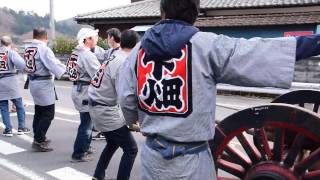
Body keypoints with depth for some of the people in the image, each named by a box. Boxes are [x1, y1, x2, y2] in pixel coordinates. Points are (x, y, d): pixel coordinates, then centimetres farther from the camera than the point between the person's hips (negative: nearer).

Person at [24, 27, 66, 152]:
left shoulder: (28, 49, 9)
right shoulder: (44, 49, -17)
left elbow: (27, 66, 11)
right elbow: (54, 64, -24)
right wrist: (68, 72, -23)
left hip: (33, 82, 9)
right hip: (44, 84, -9)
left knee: (39, 112, 19)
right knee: (48, 114, -3)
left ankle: (38, 138, 30)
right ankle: (38, 141, -1)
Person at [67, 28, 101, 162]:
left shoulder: (76, 52, 11)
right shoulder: (88, 55, -18)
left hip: (78, 89, 10)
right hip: (85, 92, -10)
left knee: (87, 121, 21)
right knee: (86, 123, -1)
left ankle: (84, 148, 34)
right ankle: (78, 154, 6)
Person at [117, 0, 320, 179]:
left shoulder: (138, 50, 1)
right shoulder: (207, 45, -12)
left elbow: (126, 101, 3)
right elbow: (260, 52, -14)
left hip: (151, 154, 4)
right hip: (190, 160, -4)